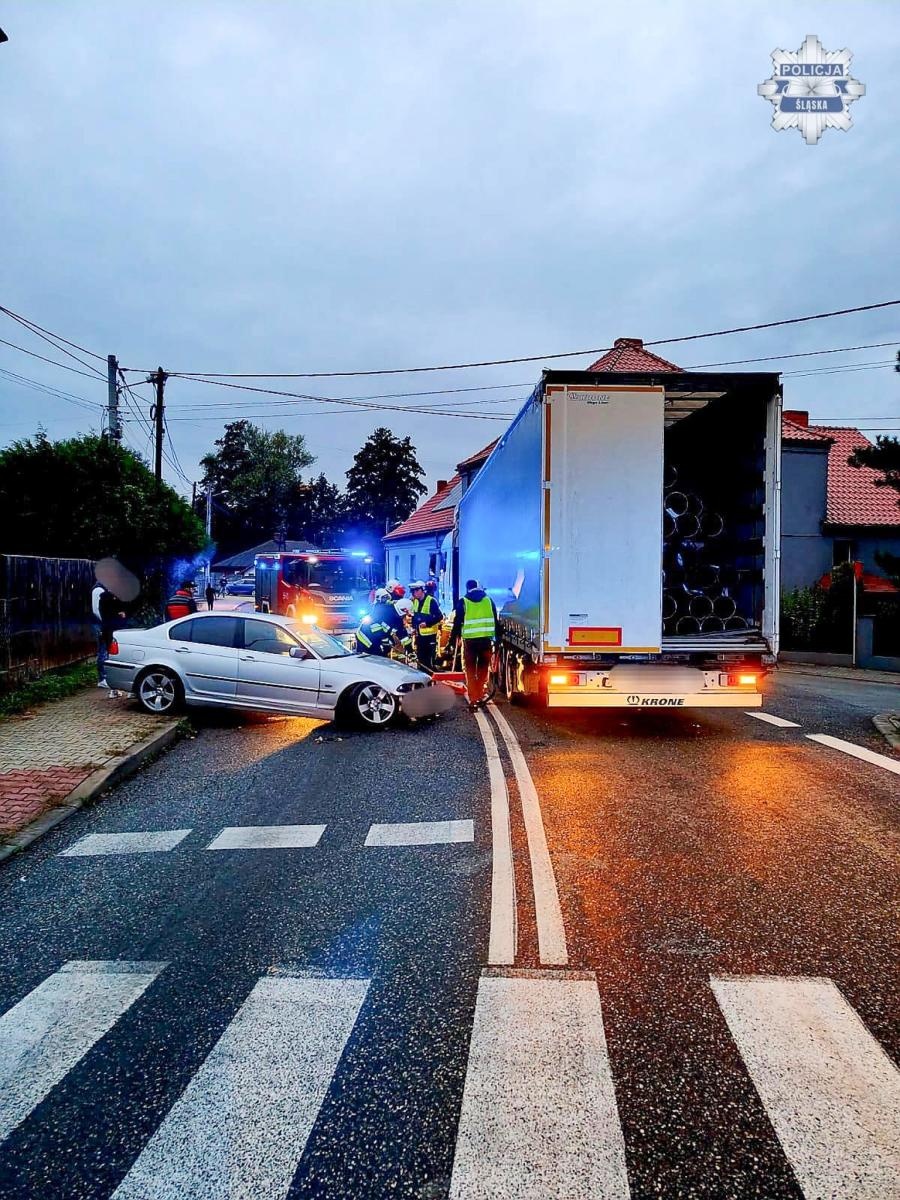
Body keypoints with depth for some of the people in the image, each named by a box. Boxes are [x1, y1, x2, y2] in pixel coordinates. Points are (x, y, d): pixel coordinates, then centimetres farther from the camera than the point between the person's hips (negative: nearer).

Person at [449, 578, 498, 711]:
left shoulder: (463, 601, 3)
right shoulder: (488, 599, 11)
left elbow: (457, 622, 1)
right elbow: (495, 620, 12)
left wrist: (453, 640, 7)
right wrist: (497, 638, 16)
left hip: (470, 639, -2)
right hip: (486, 638, 2)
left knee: (470, 670, 5)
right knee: (483, 669, 15)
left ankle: (473, 700, 0)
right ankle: (480, 697, 17)